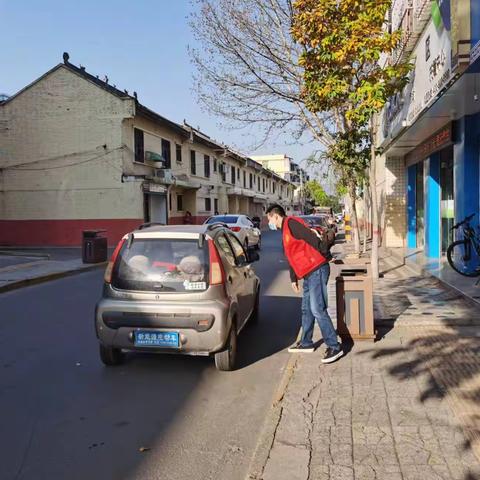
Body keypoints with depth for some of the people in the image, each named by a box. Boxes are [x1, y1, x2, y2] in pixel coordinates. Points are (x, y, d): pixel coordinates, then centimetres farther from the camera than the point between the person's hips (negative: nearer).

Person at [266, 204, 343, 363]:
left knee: (317, 310, -12)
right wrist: (293, 279, 24)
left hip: (317, 270, -10)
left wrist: (325, 254, -16)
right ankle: (306, 343, 27)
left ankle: (334, 347, -7)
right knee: (306, 310, 16)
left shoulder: (291, 223, -10)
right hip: (309, 274, 10)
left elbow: (311, 238, -20)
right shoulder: (285, 231, 21)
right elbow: (291, 258, 24)